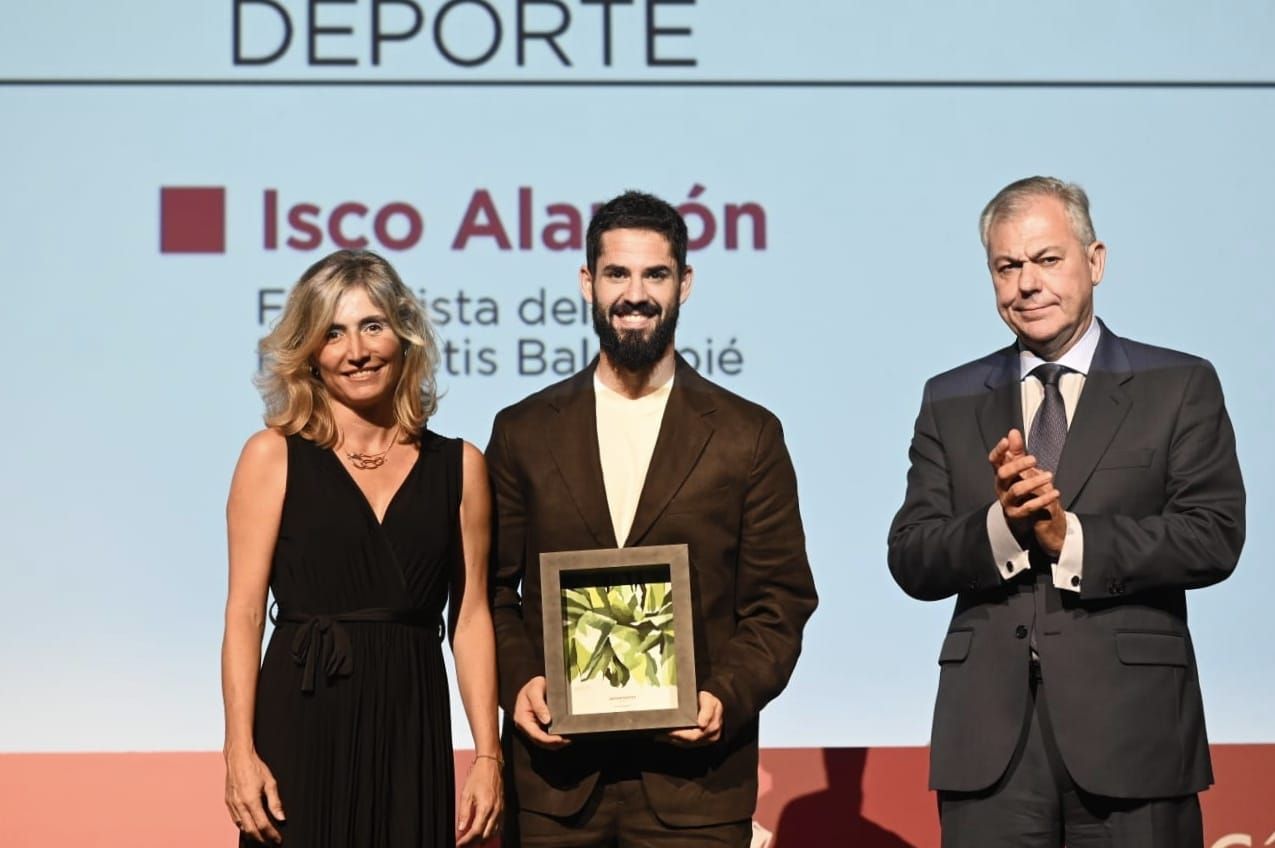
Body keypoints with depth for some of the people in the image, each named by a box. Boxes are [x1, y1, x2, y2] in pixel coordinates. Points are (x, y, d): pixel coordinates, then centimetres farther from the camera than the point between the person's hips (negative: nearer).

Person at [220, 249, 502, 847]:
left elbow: (471, 619, 6)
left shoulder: (458, 466, 8)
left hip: (412, 733, 2)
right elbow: (244, 614, -2)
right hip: (302, 730, -2)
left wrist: (487, 755, -1)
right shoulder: (274, 456, 2)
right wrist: (240, 752, -11)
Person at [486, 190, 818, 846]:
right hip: (554, 773, 1)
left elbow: (779, 604, 4)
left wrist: (727, 697, -11)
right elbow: (491, 591, 10)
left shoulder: (748, 436, 5)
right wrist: (517, 682, -7)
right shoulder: (524, 431, 8)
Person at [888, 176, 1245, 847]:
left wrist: (1070, 538, -15)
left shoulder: (1181, 387, 5)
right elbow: (911, 560, 5)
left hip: (1130, 724, -2)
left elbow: (1215, 537, -6)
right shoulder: (950, 401, 13)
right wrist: (1000, 526, -14)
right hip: (989, 740, 2)